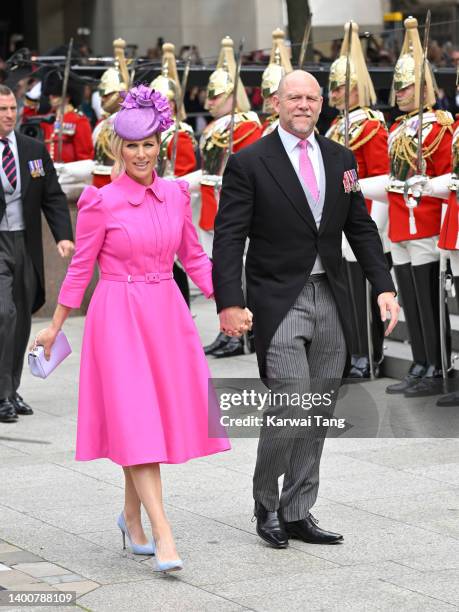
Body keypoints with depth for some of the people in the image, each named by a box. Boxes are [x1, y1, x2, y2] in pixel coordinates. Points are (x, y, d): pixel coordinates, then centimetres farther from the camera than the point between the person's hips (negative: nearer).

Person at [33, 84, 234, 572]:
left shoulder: (175, 194, 5)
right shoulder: (102, 203, -8)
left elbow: (194, 256, 13)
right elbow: (80, 267, -1)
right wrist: (55, 325, 2)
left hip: (166, 313, 5)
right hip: (118, 316, -5)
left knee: (160, 416, 9)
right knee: (136, 420, -9)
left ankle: (132, 516, 28)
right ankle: (163, 536, -13)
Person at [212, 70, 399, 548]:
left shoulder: (340, 159, 10)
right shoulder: (249, 163, -6)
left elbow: (361, 228, 12)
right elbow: (229, 238, -9)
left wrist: (383, 287, 1)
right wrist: (230, 303, -17)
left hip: (330, 303, 5)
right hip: (279, 305, -5)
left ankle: (298, 513, 18)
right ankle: (266, 505, 8)